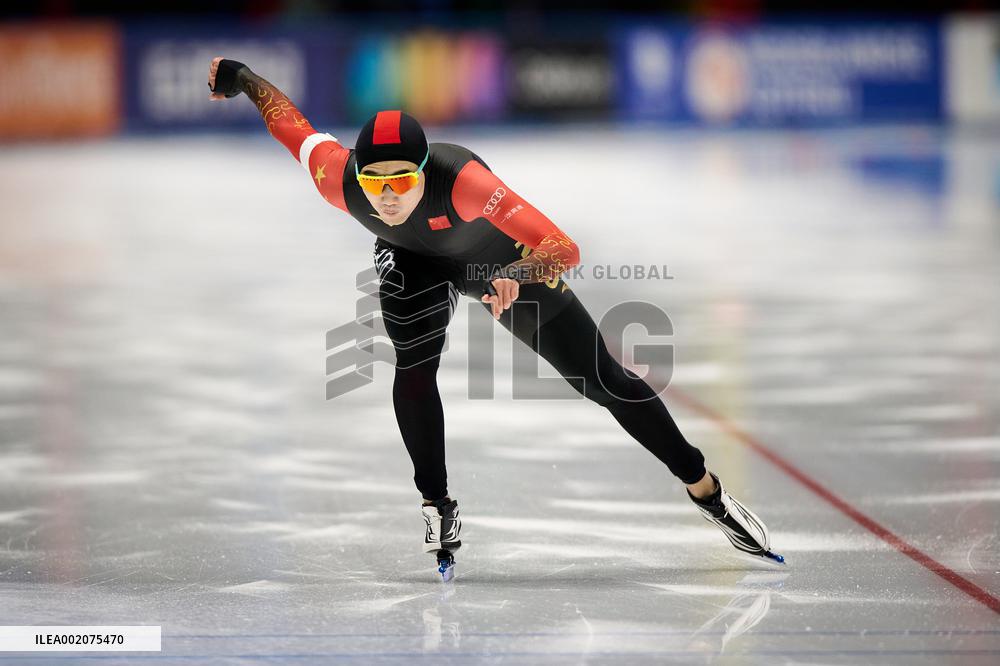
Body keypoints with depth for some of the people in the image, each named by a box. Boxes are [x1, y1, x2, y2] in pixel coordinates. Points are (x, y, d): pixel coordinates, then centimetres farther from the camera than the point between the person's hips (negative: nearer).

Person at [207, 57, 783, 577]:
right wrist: (239, 77, -3)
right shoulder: (340, 181, -35)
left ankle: (707, 491, 16)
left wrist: (515, 274, -66)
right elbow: (290, 121, -14)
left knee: (602, 380, 1)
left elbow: (566, 249, -49)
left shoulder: (462, 178, -46)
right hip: (414, 261, 2)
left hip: (501, 256, -2)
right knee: (414, 369, -25)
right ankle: (439, 508, -5)